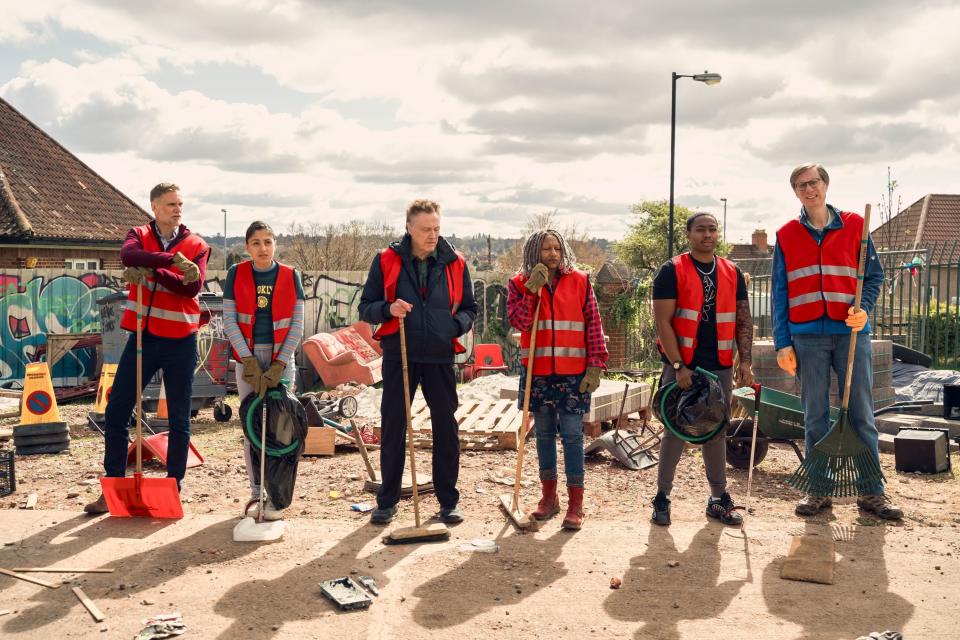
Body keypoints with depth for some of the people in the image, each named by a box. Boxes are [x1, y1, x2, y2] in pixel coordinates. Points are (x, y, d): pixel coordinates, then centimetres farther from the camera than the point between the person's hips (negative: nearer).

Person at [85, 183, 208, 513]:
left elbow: (192, 287, -15)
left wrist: (151, 270, -25)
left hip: (180, 342, -1)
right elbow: (128, 255, -20)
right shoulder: (139, 235, 4)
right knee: (116, 411, 2)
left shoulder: (197, 245, 1)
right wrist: (173, 259, -30)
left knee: (179, 419, 5)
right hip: (142, 336, 1)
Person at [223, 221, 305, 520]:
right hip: (247, 358, 1)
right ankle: (256, 493, 13)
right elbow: (229, 322, -2)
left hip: (281, 359, -1)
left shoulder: (290, 276, -1)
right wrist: (250, 362, -10)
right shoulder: (237, 274, 0)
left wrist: (278, 366, -8)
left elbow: (297, 325, -1)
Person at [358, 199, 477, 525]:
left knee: (446, 428, 5)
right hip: (398, 356, -1)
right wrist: (388, 309, -18)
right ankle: (387, 500, 18)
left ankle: (449, 501, 18)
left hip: (440, 357, 1)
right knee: (392, 428, 5)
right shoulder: (386, 261, 1)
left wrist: (455, 325, -9)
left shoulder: (455, 263, 4)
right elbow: (365, 308, 3)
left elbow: (470, 309, 13)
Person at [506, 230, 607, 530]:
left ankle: (575, 505, 3)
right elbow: (519, 322, -9)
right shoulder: (520, 283, 4)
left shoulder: (579, 281, 2)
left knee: (572, 434, -3)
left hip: (573, 372, -2)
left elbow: (594, 325, 0)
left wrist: (596, 366, -6)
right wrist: (533, 290, -16)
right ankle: (549, 497, 24)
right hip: (537, 372, 2)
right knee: (544, 434, 11)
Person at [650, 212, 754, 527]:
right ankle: (662, 498, 13)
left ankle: (719, 499, 21)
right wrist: (678, 366, -15)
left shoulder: (732, 273, 9)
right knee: (675, 432, 1)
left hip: (720, 368, 4)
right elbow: (663, 321, -10)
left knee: (716, 433, 10)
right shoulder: (672, 271, -5)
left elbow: (743, 320, 9)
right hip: (681, 367, -4)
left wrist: (746, 361, -1)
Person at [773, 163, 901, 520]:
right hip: (808, 335, 1)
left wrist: (864, 309, -11)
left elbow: (874, 275, 9)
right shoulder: (786, 236, 8)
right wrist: (782, 342, 0)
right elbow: (779, 292, 6)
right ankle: (818, 491, 13)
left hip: (851, 332, 0)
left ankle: (873, 492, 9)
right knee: (815, 416, 5)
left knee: (862, 413, 2)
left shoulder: (854, 226, 7)